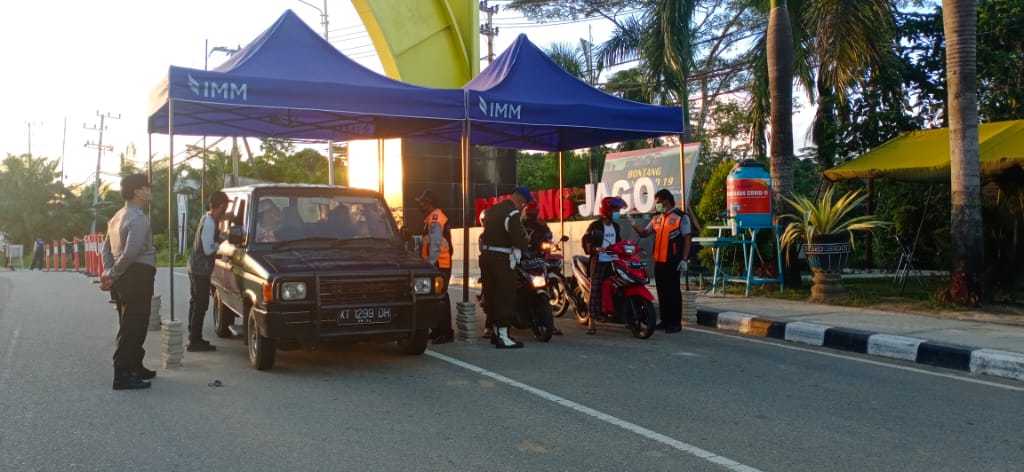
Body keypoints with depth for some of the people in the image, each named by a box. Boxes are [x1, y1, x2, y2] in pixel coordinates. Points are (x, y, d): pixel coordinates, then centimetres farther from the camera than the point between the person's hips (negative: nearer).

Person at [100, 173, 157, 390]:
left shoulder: (118, 216, 17)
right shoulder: (138, 219, -15)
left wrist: (108, 272, 8)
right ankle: (123, 375, -7)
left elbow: (107, 247, 18)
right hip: (137, 278, -10)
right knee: (133, 327, -7)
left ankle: (134, 367, 28)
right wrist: (113, 275, -12)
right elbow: (130, 253, -23)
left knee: (129, 325, 18)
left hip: (125, 278, 10)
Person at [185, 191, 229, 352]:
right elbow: (208, 249, -22)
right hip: (201, 269, -10)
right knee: (201, 305, -6)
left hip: (195, 267, 10)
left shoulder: (207, 218, 9)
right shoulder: (210, 223, -21)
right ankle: (195, 342, -3)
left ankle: (194, 338, 23)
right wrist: (220, 242, -7)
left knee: (196, 303, 15)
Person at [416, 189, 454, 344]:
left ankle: (446, 333, -10)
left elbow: (435, 244, -21)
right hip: (439, 264, 11)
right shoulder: (433, 218, 19)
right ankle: (438, 330, 22)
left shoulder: (435, 219, -14)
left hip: (438, 264, -11)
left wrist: (431, 263, -21)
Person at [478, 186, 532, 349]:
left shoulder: (493, 209, 15)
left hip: (486, 255, 9)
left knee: (491, 294, 14)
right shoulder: (513, 214, -13)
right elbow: (517, 239, -22)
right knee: (506, 297, -5)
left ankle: (495, 331, 23)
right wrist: (526, 241, -2)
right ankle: (502, 337, -7)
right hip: (502, 258, -9)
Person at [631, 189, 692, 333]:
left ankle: (676, 323, 1)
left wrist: (684, 260, -14)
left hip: (673, 262, -7)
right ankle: (665, 320, 19)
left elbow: (687, 239, -7)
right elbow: (644, 233, 14)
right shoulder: (657, 218, 15)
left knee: (673, 292, -4)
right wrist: (633, 224, -4)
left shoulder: (681, 217, -5)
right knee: (662, 292, 11)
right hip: (659, 261, 7)